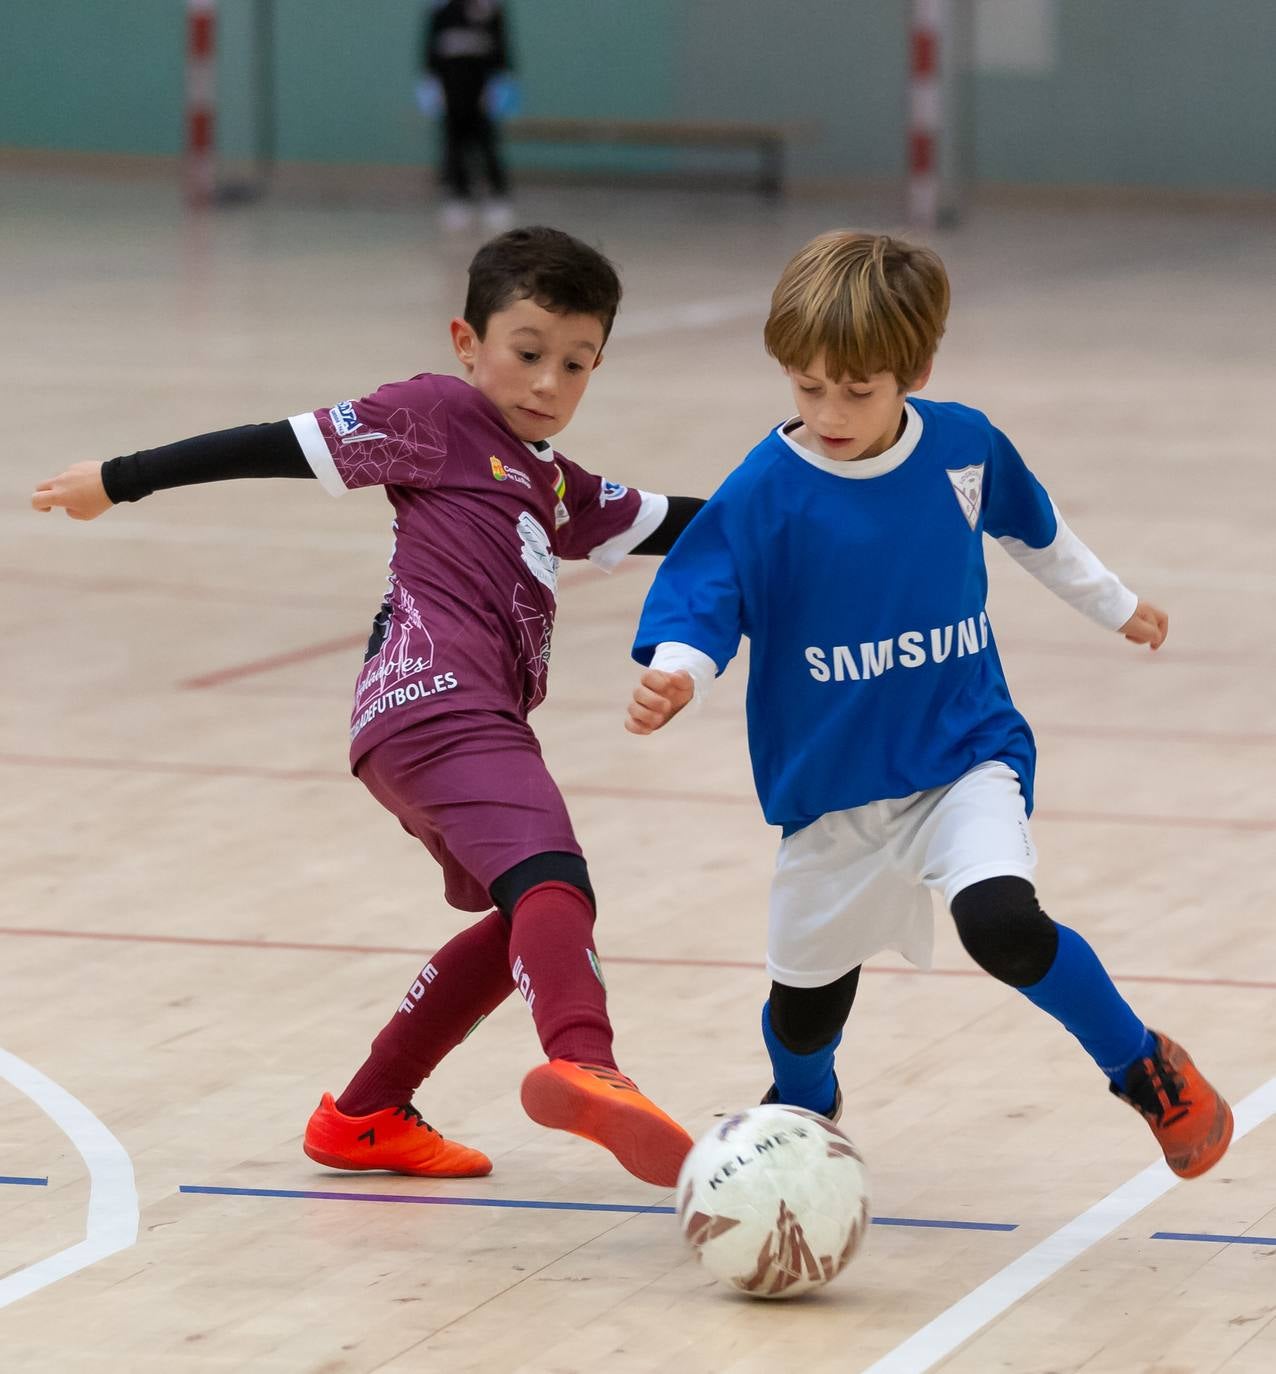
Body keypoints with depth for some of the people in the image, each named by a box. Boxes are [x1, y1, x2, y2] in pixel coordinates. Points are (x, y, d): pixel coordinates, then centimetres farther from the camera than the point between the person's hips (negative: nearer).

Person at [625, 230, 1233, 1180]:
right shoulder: (763, 495, -16)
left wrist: (1114, 604, 30)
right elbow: (697, 611, -19)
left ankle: (1147, 1069, -4)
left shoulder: (964, 448, -6)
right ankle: (802, 1112, 51)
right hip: (830, 789, 1)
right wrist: (675, 681, -41)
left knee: (1003, 924, -28)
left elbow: (1033, 531, 15)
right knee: (807, 997, 13)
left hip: (966, 755, -1)